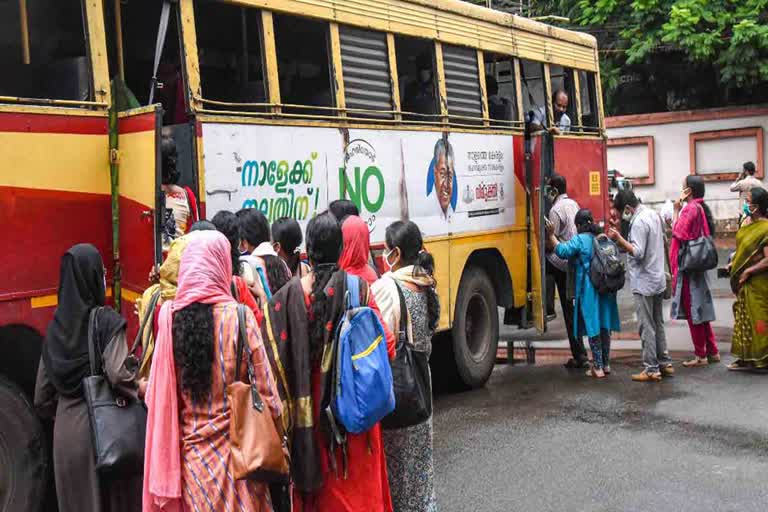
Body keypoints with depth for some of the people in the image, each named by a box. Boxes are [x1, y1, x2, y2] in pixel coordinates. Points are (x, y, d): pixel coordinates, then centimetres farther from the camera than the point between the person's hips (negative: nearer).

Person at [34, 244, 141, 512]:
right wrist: (142, 391, -5)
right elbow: (118, 374, -22)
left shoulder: (56, 326, 7)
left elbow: (43, 397, 10)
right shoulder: (107, 321, -9)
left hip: (65, 433, 5)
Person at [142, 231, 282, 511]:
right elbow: (265, 392, -8)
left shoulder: (169, 316, -4)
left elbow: (157, 393, 1)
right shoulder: (239, 316, -12)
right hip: (235, 445, -3)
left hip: (188, 448, 3)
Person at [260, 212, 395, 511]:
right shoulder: (359, 288, -9)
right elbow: (385, 345, -8)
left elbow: (276, 351, -11)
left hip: (310, 406, 1)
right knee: (357, 482, 13)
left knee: (316, 482, 15)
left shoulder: (291, 294, -8)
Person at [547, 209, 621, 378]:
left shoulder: (580, 240, -11)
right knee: (604, 325, 13)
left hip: (589, 289, -6)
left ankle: (598, 367, 2)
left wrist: (551, 235, -11)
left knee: (592, 327, 0)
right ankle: (606, 364, 20)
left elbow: (562, 251, -20)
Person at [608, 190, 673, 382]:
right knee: (658, 324, 17)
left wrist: (619, 239, -27)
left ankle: (651, 370, 1)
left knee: (646, 327, -3)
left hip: (644, 283, -9)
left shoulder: (638, 222, -19)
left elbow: (638, 252, -24)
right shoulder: (653, 214, 10)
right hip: (658, 280, 10)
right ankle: (665, 363, 23)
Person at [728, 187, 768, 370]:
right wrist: (734, 263, 8)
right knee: (745, 319, 13)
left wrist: (748, 271, -17)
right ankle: (746, 358, 22)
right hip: (745, 283, 9)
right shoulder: (750, 224, 6)